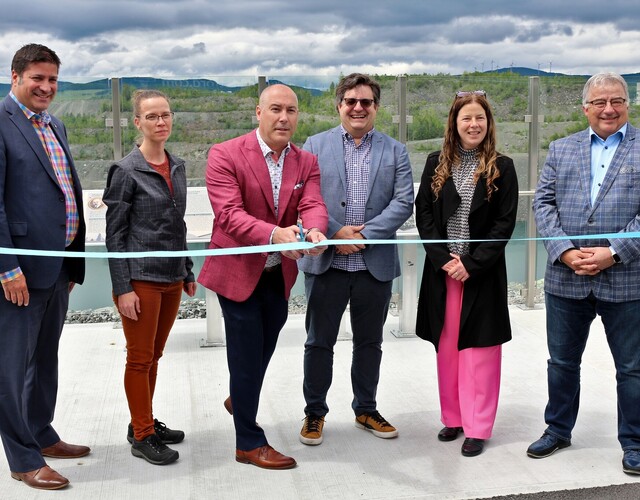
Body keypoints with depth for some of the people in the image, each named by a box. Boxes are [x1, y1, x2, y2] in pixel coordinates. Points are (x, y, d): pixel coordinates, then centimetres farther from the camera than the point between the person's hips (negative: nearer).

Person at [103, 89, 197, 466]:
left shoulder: (177, 167, 9)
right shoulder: (126, 171, -9)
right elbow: (115, 233, -10)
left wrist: (188, 271, 15)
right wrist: (122, 288, -14)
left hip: (172, 277, 6)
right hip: (141, 279, -6)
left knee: (154, 356, 16)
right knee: (140, 359, 4)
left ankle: (147, 423, 30)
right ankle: (142, 436, 16)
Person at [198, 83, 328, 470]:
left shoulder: (307, 162, 2)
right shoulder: (225, 156, -14)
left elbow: (313, 206, -13)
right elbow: (229, 214, -25)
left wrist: (314, 231, -38)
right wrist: (274, 234, -42)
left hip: (280, 274, 6)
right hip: (239, 271, -5)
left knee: (264, 350, 22)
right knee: (247, 355, 1)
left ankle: (240, 401, 51)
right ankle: (249, 443, 17)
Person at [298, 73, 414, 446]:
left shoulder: (395, 151, 7)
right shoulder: (315, 145, 4)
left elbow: (403, 202, -3)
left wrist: (363, 234, -15)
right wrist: (336, 233, -15)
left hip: (376, 264, 1)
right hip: (326, 261, -1)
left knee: (370, 342, 14)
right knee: (320, 342, 7)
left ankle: (366, 409, 31)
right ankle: (315, 412, 23)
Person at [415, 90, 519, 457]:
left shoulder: (502, 167, -1)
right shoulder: (437, 164, 5)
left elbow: (505, 223, -6)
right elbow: (423, 213, 1)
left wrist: (472, 264, -13)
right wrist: (443, 259, -11)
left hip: (483, 272, -2)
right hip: (442, 269, 3)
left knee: (479, 348, 2)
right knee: (447, 346, 10)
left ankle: (478, 427, 12)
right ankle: (453, 417, 24)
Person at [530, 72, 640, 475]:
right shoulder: (562, 149, 10)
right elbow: (544, 202, 4)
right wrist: (565, 251, -10)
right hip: (566, 278, 3)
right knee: (562, 361, 15)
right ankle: (558, 430, 33)